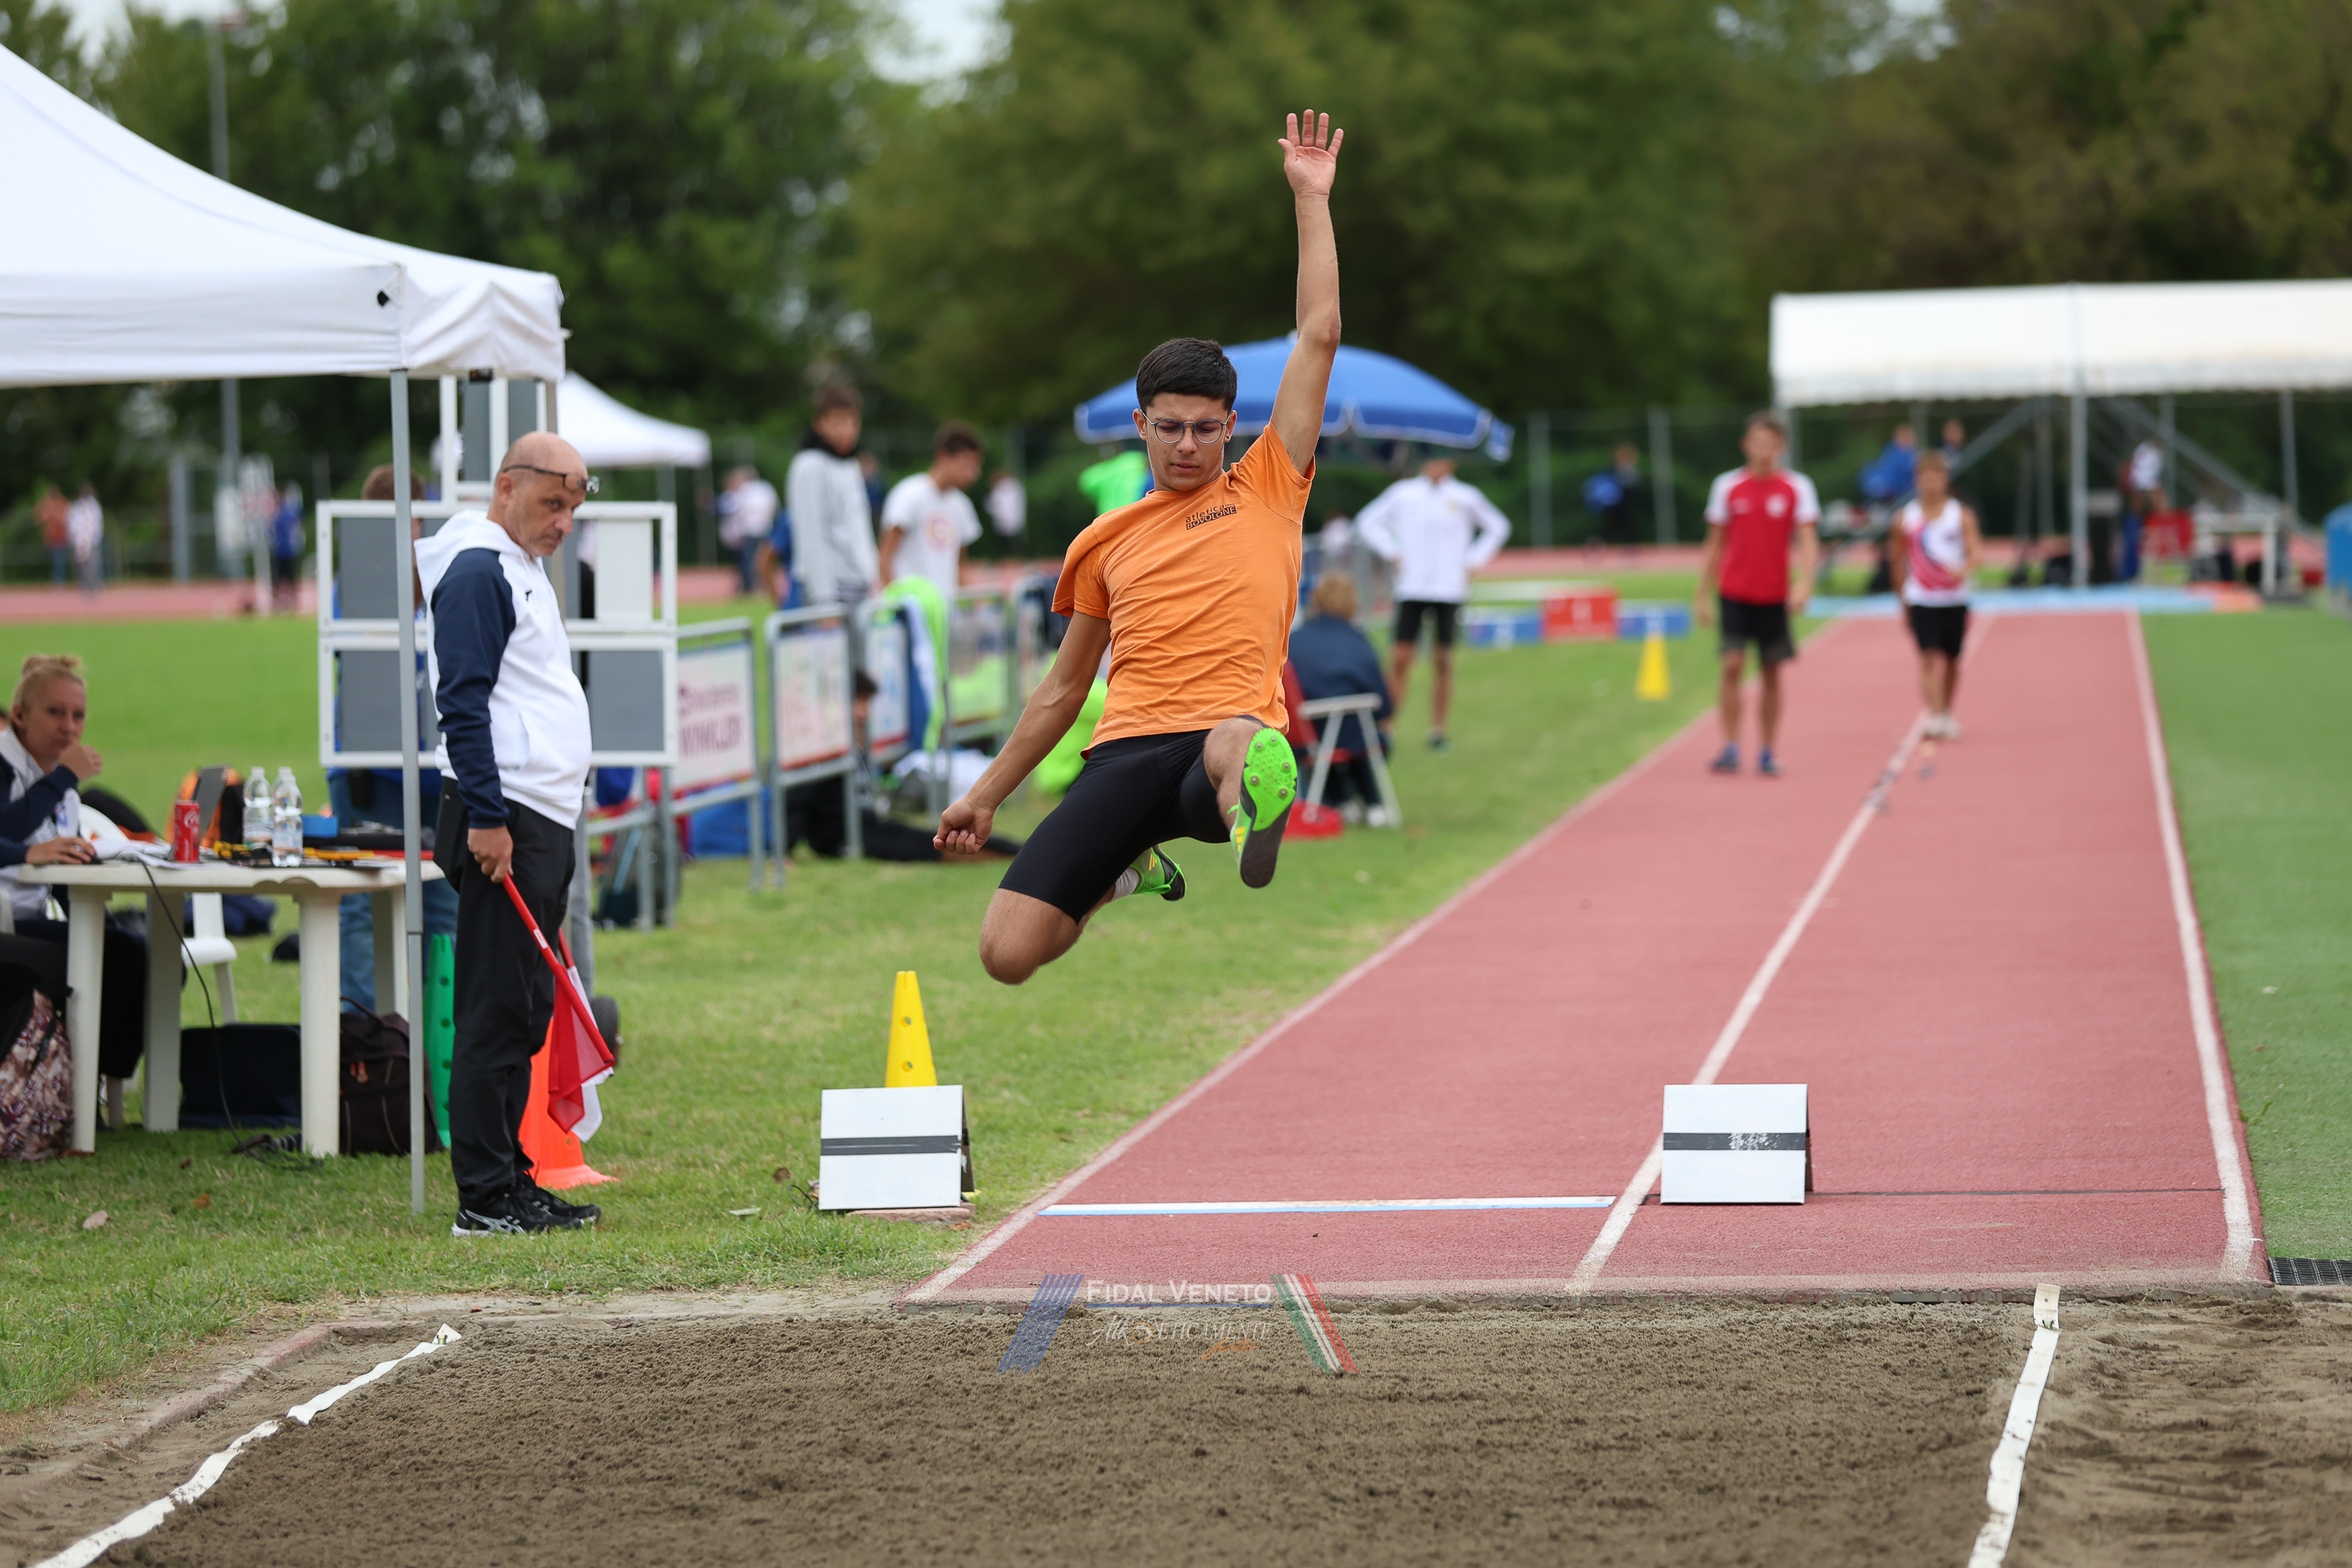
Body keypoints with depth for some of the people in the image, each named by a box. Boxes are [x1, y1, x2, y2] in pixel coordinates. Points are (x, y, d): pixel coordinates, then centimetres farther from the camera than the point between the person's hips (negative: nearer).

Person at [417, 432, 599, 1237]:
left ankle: (512, 1181, 15)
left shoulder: (526, 571, 21)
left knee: (526, 1010, 11)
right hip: (504, 821, -10)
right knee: (495, 1011, -9)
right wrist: (485, 817, -22)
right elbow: (463, 702, -17)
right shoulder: (478, 572, -9)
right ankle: (485, 1197, -8)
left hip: (544, 819, 10)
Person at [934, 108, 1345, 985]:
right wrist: (984, 797, 30)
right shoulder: (1106, 541, 22)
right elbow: (1062, 690, 30)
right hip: (1126, 750, 5)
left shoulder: (1265, 494, 15)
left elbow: (1318, 337, 11)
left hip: (1230, 732, -5)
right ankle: (1128, 876, 19)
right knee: (1007, 955, -7)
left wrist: (1311, 198, 11)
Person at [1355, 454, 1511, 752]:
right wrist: (1392, 554, 4)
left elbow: (1498, 526, 17)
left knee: (1443, 661, 2)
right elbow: (1368, 522, 16)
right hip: (1411, 590, 0)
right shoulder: (1403, 493, 5)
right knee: (1400, 658, -8)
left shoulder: (1465, 497, 4)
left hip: (1449, 590, 0)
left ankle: (1438, 731, 11)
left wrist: (1473, 560, 6)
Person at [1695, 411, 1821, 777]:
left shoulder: (1797, 488, -1)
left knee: (1772, 674, 5)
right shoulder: (1728, 486, 2)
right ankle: (1730, 748, -10)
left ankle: (1767, 752, 13)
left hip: (1775, 596, 0)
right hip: (1733, 593, 0)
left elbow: (1808, 542, -7)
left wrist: (1804, 585, -23)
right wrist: (1703, 594, 7)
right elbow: (1715, 544, 9)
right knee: (1733, 666, -13)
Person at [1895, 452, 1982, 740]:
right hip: (1921, 600, -1)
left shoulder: (1962, 515, 1)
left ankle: (1947, 714, 29)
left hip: (1954, 600, 1)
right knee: (1930, 659, -15)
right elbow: (1901, 562, 11)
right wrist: (1903, 604, 13)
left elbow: (1977, 552, -8)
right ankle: (1933, 718, -22)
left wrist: (1965, 570, -31)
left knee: (1951, 662, 10)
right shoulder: (1906, 518, 3)